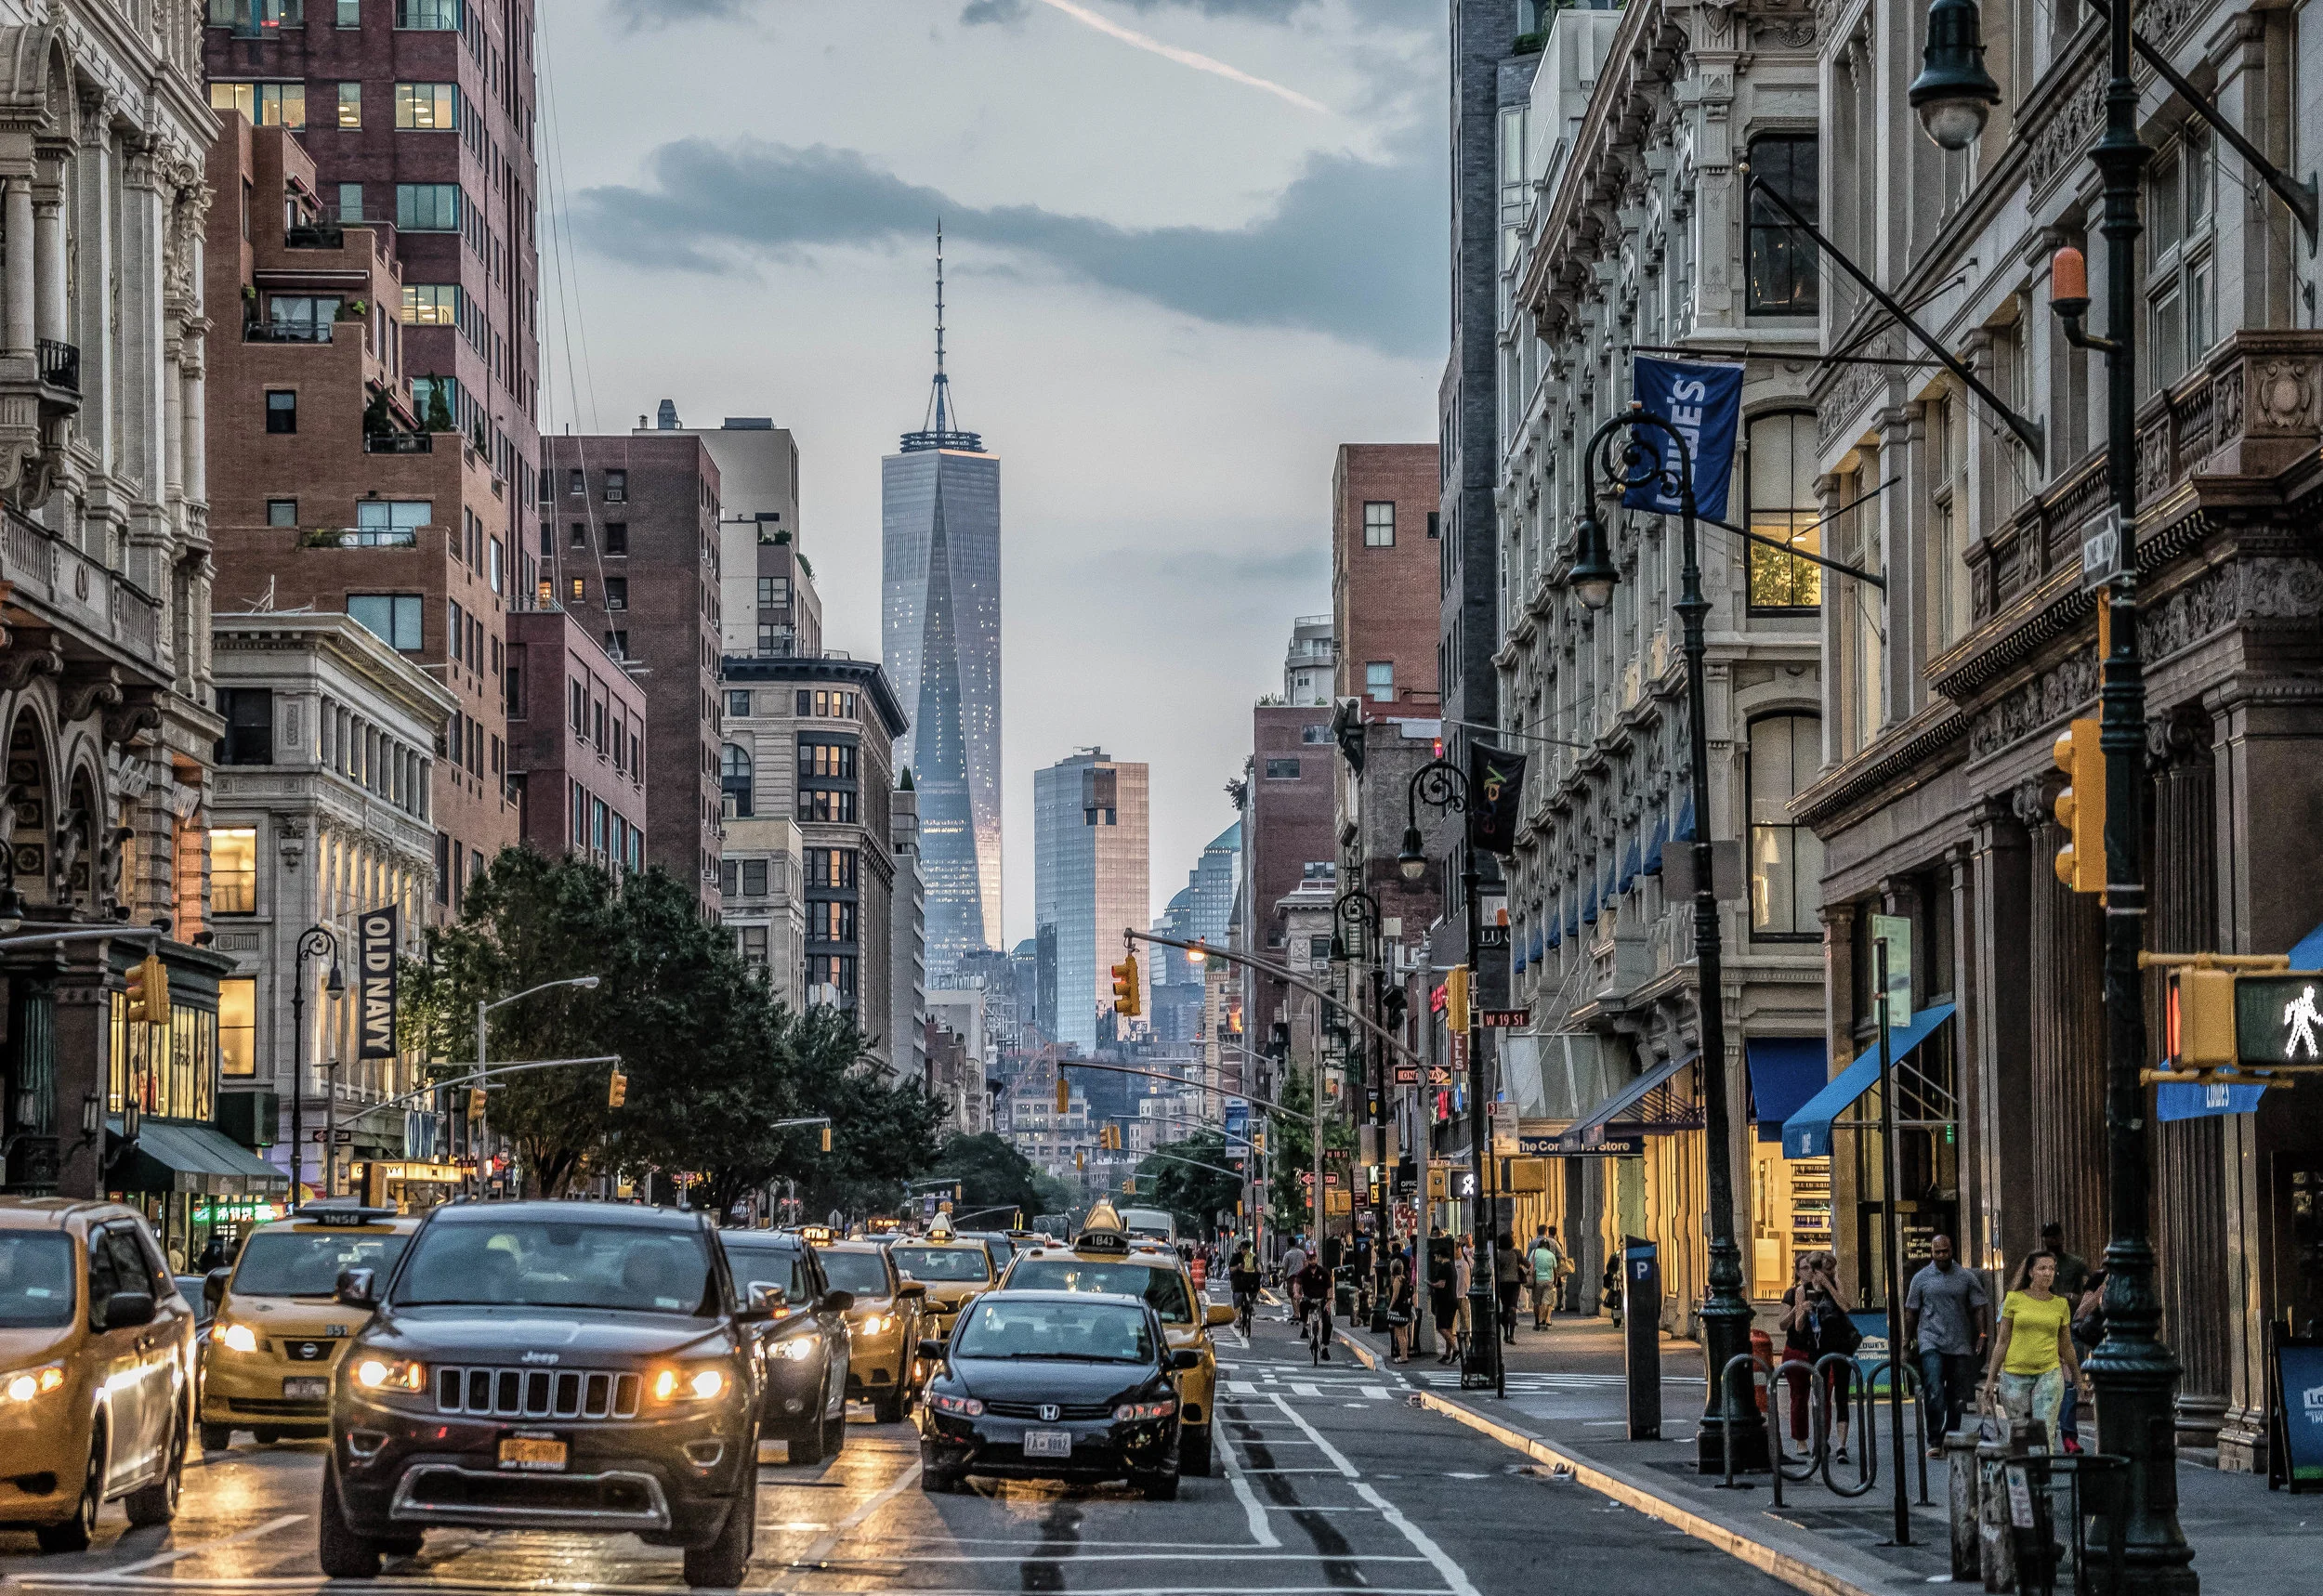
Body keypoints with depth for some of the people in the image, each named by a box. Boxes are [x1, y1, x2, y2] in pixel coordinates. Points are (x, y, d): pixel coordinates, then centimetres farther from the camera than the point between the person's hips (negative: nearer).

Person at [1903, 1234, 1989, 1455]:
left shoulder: (1966, 1277, 7)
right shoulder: (1922, 1278, 7)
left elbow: (1979, 1307, 8)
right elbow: (1911, 1311, 11)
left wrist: (1981, 1334, -3)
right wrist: (1907, 1338, 8)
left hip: (1960, 1345, 2)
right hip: (1930, 1342, -2)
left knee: (1957, 1396, 5)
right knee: (1933, 1392, -15)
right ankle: (1934, 1441, -13)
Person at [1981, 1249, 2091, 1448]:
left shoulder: (2061, 1304, 7)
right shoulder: (2014, 1299, 3)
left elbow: (2066, 1346, 18)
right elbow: (2002, 1341, 5)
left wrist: (2077, 1377, 26)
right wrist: (1990, 1378, 4)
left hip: (2049, 1374, 0)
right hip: (2015, 1374, 0)